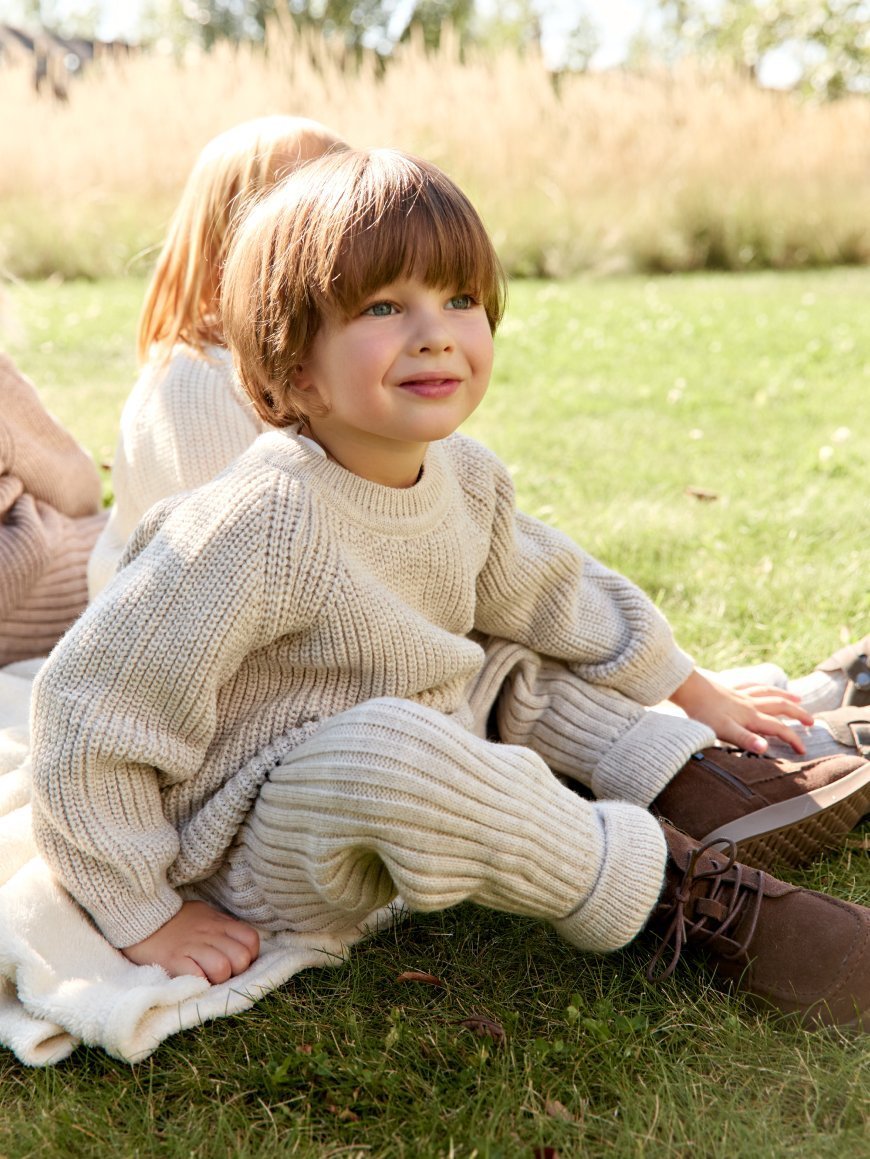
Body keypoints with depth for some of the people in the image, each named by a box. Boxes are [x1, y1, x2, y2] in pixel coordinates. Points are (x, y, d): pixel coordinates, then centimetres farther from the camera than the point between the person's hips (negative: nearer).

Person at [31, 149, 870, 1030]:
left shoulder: (466, 477, -5)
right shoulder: (260, 525, -28)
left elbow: (553, 590, 13)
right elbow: (91, 706, -24)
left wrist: (694, 694, 20)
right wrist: (147, 916, -18)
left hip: (411, 807, 8)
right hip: (254, 850, -8)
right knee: (387, 749, -36)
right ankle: (685, 893, -21)